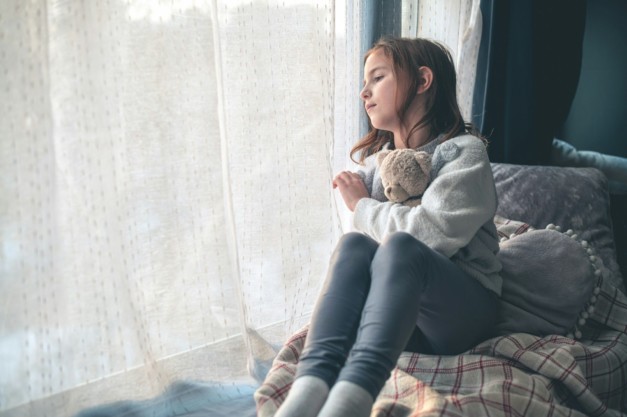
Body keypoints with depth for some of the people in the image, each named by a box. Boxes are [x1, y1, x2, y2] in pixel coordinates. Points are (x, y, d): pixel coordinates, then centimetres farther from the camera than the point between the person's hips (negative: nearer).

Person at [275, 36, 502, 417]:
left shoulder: (465, 151, -4)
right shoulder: (375, 161, 12)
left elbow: (434, 233, -21)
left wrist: (363, 207, -7)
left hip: (464, 312, -3)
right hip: (403, 313, 4)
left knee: (400, 245, -32)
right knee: (355, 244, -25)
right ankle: (312, 383, -45)